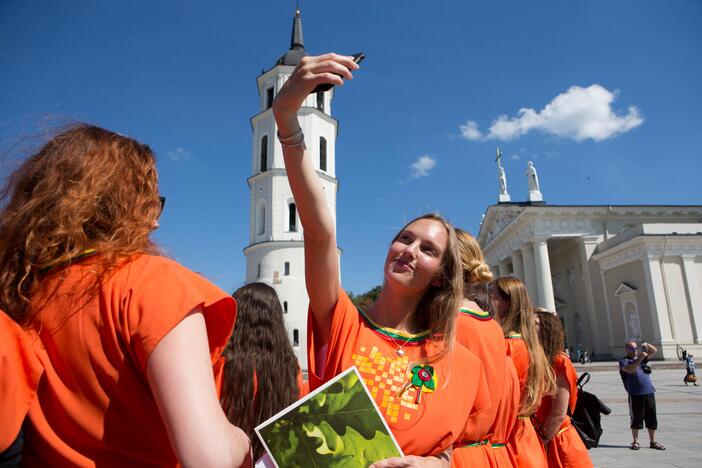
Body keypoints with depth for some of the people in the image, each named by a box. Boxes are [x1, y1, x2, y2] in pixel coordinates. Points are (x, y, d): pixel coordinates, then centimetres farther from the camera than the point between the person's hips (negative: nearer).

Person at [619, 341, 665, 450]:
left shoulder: (642, 358, 18)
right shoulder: (623, 361, 0)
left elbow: (654, 350, 19)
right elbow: (630, 370, -18)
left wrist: (647, 345, 1)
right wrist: (639, 359, -20)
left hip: (649, 392, 5)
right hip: (635, 394, -5)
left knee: (652, 418, 9)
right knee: (636, 419, 2)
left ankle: (653, 442, 21)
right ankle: (635, 442, 13)